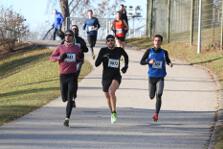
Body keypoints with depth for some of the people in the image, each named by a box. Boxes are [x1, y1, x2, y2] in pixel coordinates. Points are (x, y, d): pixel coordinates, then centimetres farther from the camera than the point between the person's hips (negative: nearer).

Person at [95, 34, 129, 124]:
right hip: (106, 77, 2)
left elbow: (126, 56, 23)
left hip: (116, 76, -2)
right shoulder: (103, 50, -5)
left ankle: (114, 112, -20)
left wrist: (126, 66, 16)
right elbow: (96, 64, -11)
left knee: (111, 91, -29)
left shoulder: (119, 50, -1)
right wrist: (102, 57, -26)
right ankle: (112, 113, 40)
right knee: (107, 96, 15)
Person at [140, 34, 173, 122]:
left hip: (160, 78, -1)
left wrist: (170, 64, -5)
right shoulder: (149, 51, -3)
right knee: (151, 96, 13)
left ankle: (156, 114, -19)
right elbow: (141, 62, 0)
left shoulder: (164, 52, 0)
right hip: (151, 77, 1)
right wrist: (149, 62, -20)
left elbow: (167, 60, 19)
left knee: (159, 95, -20)